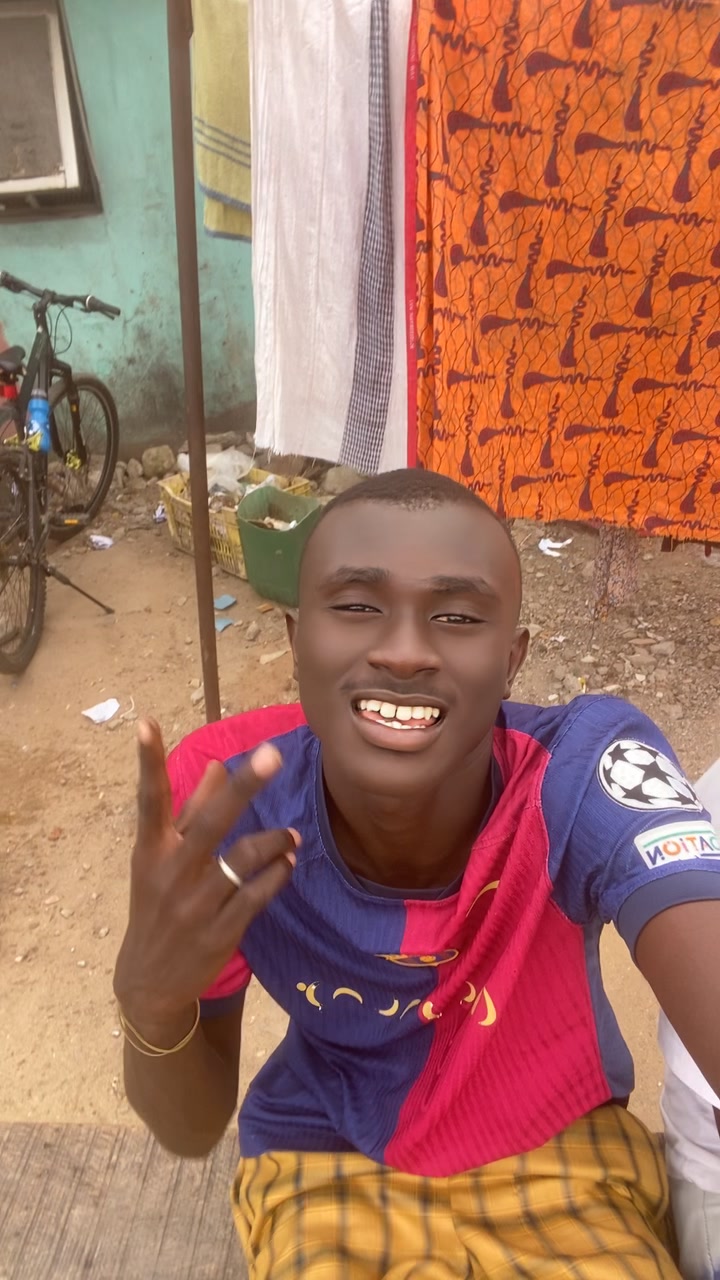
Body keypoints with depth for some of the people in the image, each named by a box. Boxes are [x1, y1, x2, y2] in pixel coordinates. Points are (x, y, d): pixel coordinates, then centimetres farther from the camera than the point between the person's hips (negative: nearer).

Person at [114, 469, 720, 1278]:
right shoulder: (225, 798, -24)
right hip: (329, 1159, 0)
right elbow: (192, 1129, -14)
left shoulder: (584, 771, -29)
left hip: (559, 1150, 1)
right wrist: (150, 996, -36)